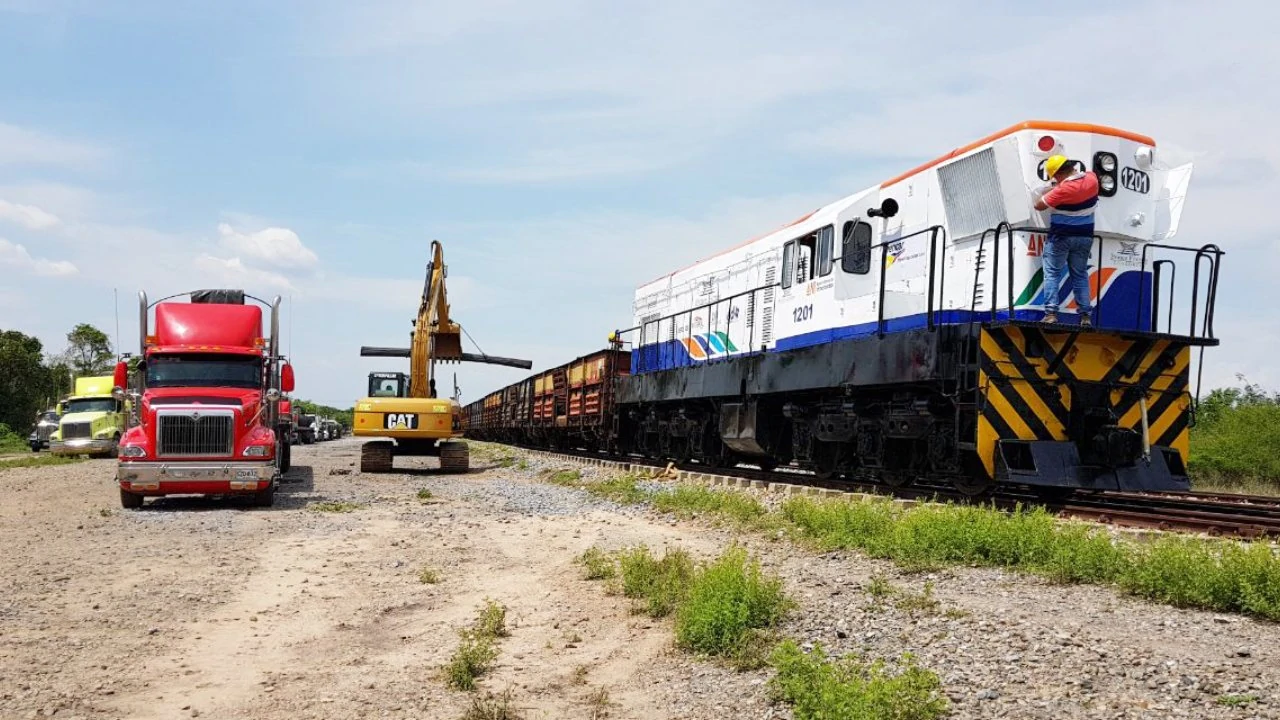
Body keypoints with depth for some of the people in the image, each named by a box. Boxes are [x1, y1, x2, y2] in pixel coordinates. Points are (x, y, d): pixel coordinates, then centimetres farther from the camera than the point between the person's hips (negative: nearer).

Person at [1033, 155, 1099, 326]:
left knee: (1052, 273, 2)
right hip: (1084, 237, 6)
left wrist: (1044, 192, 3)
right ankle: (1085, 315, 9)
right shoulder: (1091, 178, -4)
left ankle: (1051, 313, -7)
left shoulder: (1063, 189, -24)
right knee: (1080, 275, 13)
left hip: (1060, 237, -6)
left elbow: (1039, 205, -15)